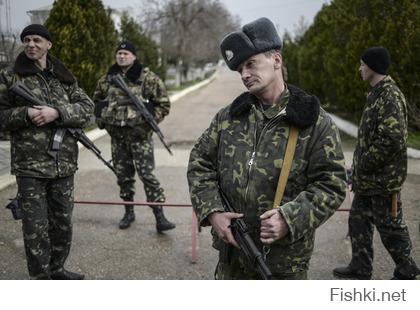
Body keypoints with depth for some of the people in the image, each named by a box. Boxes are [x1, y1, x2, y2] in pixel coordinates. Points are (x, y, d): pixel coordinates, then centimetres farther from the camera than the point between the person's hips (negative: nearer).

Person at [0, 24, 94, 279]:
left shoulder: (64, 77, 9)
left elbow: (87, 108, 1)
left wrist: (57, 112, -15)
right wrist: (25, 114, -17)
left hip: (64, 163, 3)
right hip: (29, 164, -3)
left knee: (63, 222, 13)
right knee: (35, 227, -2)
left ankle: (57, 269, 32)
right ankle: (40, 279, 12)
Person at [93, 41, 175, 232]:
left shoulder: (147, 77, -3)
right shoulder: (108, 79, 10)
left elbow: (163, 103, -1)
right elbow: (97, 100, 27)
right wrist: (101, 119, 13)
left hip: (139, 134, -4)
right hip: (117, 135, 5)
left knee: (147, 175, -9)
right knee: (123, 175, 11)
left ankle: (160, 217, -7)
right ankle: (129, 212, 27)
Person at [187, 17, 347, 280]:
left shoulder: (316, 123, -9)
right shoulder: (228, 117, 2)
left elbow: (332, 185, -11)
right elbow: (200, 162, 6)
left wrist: (290, 219, -24)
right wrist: (212, 211, -9)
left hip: (285, 258, -3)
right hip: (231, 249, 4)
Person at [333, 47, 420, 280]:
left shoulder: (390, 97, -20)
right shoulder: (377, 94, 12)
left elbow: (391, 140, -28)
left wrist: (362, 165, -19)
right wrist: (359, 167, 15)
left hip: (383, 178, -10)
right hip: (368, 178, 10)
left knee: (389, 226, 4)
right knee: (358, 220, 16)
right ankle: (360, 268, 28)